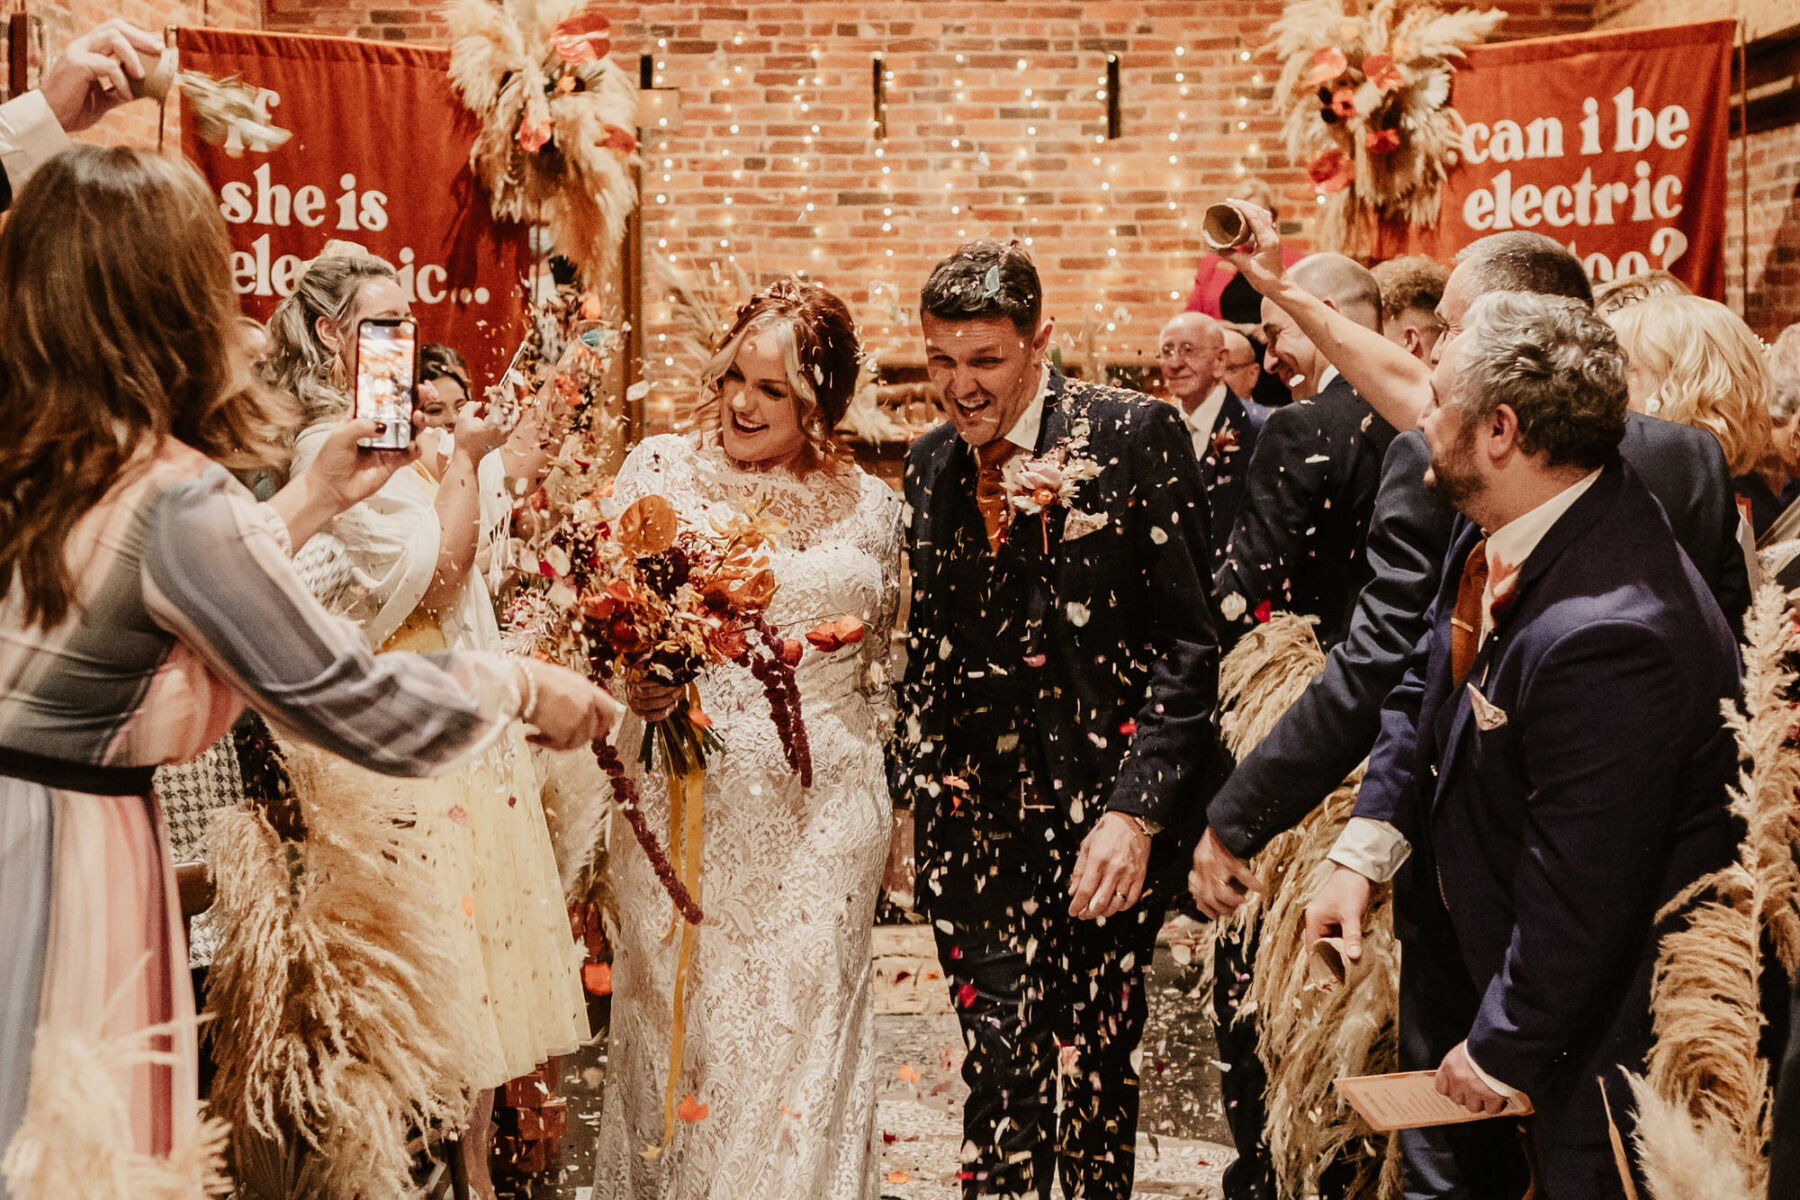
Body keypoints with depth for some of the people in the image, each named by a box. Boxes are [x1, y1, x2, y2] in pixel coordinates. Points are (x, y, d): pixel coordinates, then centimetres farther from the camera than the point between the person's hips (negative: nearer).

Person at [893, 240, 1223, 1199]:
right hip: (975, 824, 3)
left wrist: (1137, 808, -15)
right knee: (1004, 1071, -2)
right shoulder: (928, 466, 9)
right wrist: (913, 782, 7)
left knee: (1099, 1063, 9)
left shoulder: (1135, 435, -6)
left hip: (1111, 808, -3)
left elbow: (1187, 639, -9)